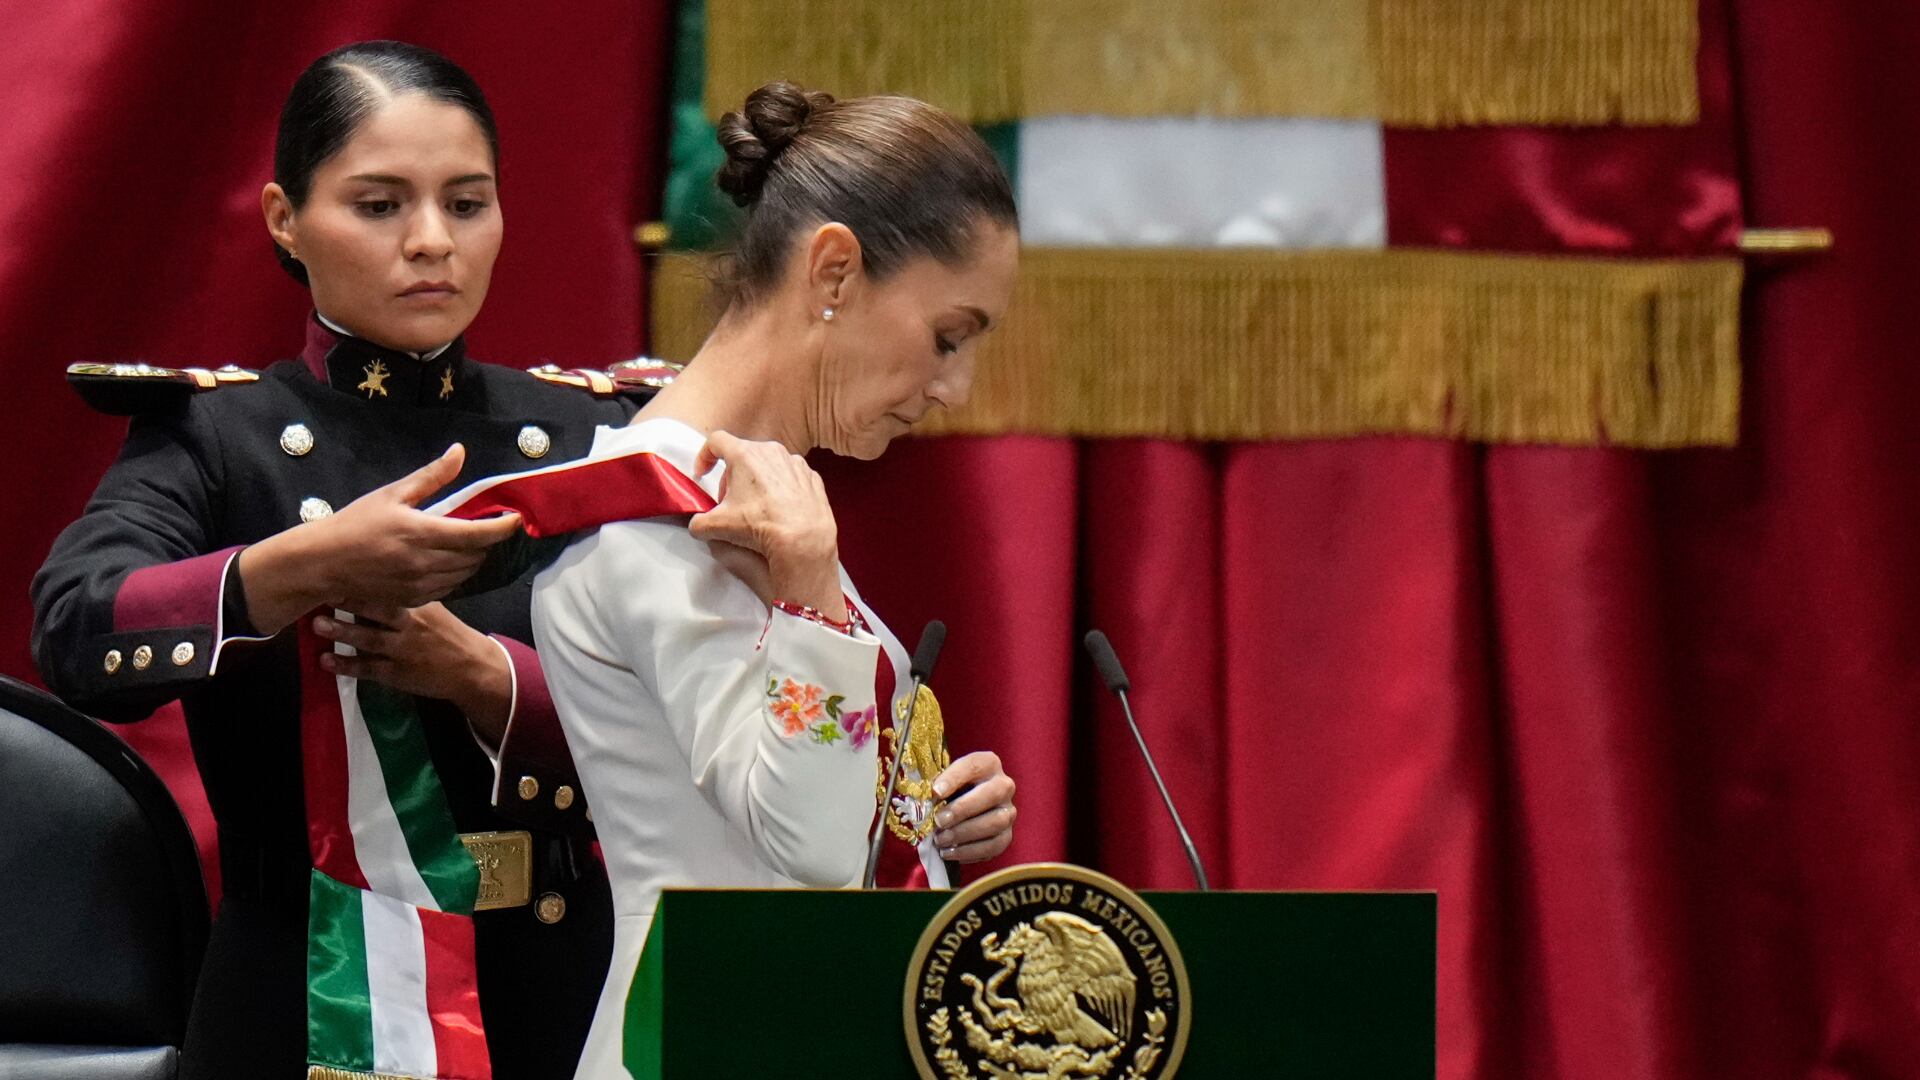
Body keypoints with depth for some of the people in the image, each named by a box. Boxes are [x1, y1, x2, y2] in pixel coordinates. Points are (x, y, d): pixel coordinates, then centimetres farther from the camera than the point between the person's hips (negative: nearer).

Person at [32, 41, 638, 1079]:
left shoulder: (590, 439, 5)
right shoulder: (213, 437, -2)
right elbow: (76, 634, -22)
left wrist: (481, 673, -24)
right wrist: (308, 567, -37)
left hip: (556, 991, 2)